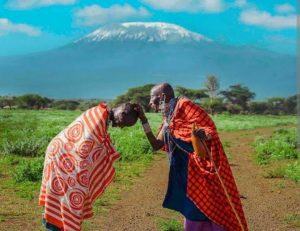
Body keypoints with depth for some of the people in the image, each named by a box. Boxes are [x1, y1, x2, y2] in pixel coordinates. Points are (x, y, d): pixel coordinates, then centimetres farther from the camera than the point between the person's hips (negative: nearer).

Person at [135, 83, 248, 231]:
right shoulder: (167, 120, 15)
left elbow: (210, 127, -14)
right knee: (194, 214, 12)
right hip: (187, 171, 9)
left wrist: (203, 134, -38)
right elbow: (156, 145, 11)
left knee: (209, 212, -7)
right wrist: (143, 119, 8)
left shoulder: (183, 105, -9)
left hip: (201, 167, -9)